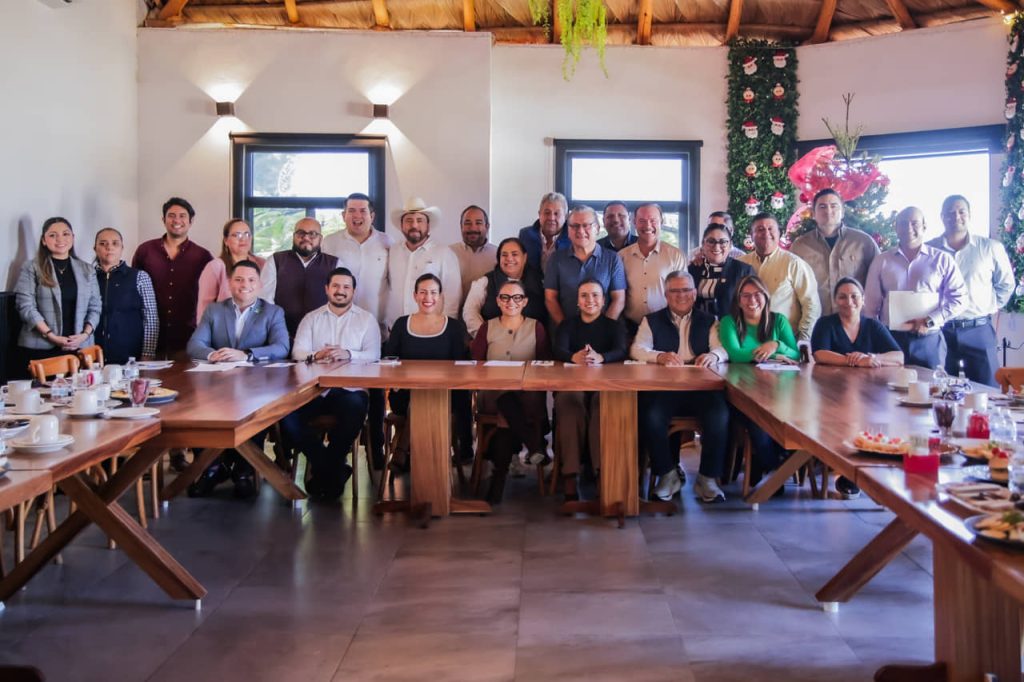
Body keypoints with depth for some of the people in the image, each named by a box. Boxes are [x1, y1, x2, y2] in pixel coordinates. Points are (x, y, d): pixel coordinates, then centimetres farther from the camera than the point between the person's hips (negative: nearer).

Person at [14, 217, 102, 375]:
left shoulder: (87, 270, 13)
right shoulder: (31, 268, 3)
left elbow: (95, 307, 9)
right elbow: (26, 306, -5)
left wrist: (85, 335, -7)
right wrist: (51, 336, -13)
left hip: (80, 347, 2)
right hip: (40, 348, -2)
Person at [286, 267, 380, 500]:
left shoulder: (367, 320, 15)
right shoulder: (311, 319, 19)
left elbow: (373, 355, 0)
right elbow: (297, 352, 5)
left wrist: (348, 354, -19)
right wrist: (315, 356, -18)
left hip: (350, 387, -2)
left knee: (355, 407, -37)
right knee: (286, 413, -28)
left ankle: (322, 468, -13)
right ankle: (334, 469, -12)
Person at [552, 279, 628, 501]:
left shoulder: (615, 325, 16)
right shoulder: (568, 325, 18)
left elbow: (621, 351, -5)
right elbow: (558, 350, -2)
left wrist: (599, 357, -30)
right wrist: (575, 357, -28)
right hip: (571, 383, 0)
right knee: (569, 403, -34)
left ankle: (603, 471, -37)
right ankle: (569, 476, -37)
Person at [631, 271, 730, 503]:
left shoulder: (708, 321, 20)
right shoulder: (652, 321, 18)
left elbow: (723, 349, 5)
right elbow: (637, 349, 1)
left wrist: (714, 355, -21)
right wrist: (660, 357, -20)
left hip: (701, 387, 1)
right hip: (662, 387, 0)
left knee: (720, 416, -29)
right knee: (650, 416, -31)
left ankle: (708, 478, -14)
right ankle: (667, 475, -10)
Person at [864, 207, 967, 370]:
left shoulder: (942, 260, 6)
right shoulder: (881, 261, 11)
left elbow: (959, 298, 3)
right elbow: (871, 303, 12)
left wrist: (929, 321, -8)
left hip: (929, 341, -1)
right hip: (890, 340, 1)